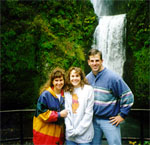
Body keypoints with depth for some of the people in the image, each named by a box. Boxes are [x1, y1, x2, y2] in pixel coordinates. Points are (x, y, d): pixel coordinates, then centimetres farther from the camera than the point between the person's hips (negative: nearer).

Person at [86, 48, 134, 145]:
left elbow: (128, 96, -13)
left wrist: (122, 115, -11)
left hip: (109, 120, -5)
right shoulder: (87, 78, 3)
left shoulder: (112, 77, -16)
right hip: (93, 119, 5)